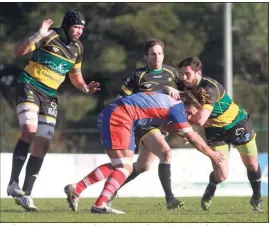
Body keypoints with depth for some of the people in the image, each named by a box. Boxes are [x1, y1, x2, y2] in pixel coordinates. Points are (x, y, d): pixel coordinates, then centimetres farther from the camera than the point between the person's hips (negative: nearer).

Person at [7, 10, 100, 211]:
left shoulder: (77, 49, 9)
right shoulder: (50, 37, -11)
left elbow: (75, 76, 22)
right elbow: (18, 51, -17)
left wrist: (85, 88, 2)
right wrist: (38, 36, -31)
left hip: (49, 96, 7)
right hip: (29, 87, -6)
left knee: (43, 145, 0)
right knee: (30, 131, -27)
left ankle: (26, 193, 5)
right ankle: (13, 183, -22)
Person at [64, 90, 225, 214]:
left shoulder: (168, 97, 18)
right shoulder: (177, 107, -7)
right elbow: (193, 138, -4)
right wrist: (212, 154, 8)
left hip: (111, 115, 10)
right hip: (118, 116, -10)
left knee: (118, 166, 14)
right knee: (125, 167, -10)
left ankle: (76, 189, 10)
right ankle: (100, 205, -17)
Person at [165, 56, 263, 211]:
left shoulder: (209, 88, -35)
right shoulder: (185, 86, -16)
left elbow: (200, 120, -43)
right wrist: (168, 88, -32)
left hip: (238, 124, -4)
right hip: (215, 130, 4)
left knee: (252, 165, 6)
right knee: (221, 174, -6)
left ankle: (257, 199, 32)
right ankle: (209, 194, 26)